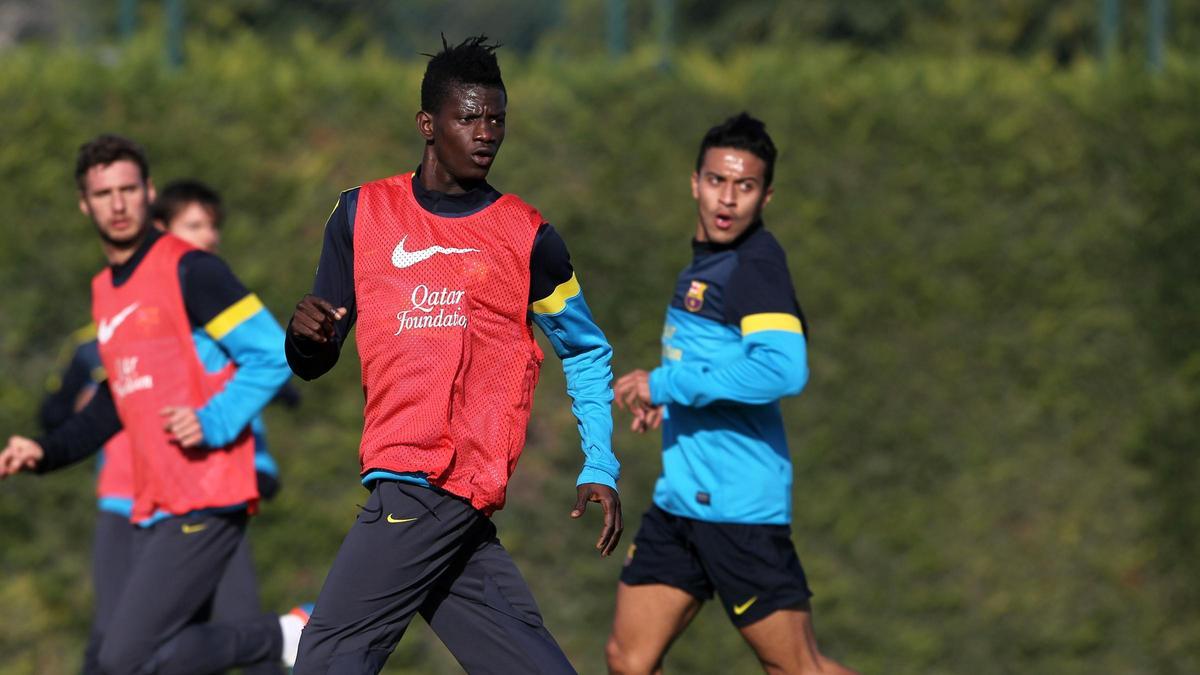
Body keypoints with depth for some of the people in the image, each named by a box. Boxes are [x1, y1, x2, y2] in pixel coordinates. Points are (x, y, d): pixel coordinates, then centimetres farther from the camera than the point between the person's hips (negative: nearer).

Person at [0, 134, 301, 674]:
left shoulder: (188, 270, -7)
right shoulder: (104, 291, 18)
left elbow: (271, 355, -10)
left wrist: (215, 423, -22)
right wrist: (46, 453, 17)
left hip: (203, 504, -8)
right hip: (153, 509, 8)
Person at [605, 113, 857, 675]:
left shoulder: (755, 265, -15)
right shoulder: (704, 260, 14)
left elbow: (783, 370, -29)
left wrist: (666, 385, -22)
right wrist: (674, 396, 13)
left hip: (739, 503, -9)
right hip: (680, 497, 9)